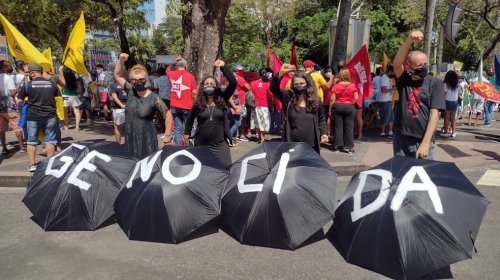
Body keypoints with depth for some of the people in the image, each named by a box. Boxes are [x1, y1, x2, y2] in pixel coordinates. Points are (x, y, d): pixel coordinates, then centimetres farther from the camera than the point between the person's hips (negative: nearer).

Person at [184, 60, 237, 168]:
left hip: (220, 144, -1)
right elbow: (190, 118, 18)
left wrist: (223, 67, -20)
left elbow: (233, 83, -14)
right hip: (201, 144, 1)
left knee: (226, 168, -7)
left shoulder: (222, 100, -2)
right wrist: (187, 133, 19)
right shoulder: (198, 103, 1)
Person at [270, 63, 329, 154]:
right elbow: (273, 88, -17)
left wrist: (324, 133, 1)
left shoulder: (315, 100, 3)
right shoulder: (288, 98, -3)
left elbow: (321, 119, 16)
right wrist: (280, 73, -32)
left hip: (311, 146, 2)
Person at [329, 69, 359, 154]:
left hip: (337, 107, 0)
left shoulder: (336, 86, -6)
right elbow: (356, 98, -3)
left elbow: (332, 99, -7)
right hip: (350, 107, 1)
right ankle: (349, 147, 6)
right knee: (349, 127, 5)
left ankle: (337, 146, 10)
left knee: (338, 127, 7)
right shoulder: (353, 86, -3)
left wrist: (330, 109, 2)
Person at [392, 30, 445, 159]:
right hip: (401, 140, 1)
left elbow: (434, 114, -7)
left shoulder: (435, 83, -1)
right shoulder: (404, 80, 4)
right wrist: (409, 40, -31)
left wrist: (425, 143, -15)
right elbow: (396, 64, -17)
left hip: (423, 141, -1)